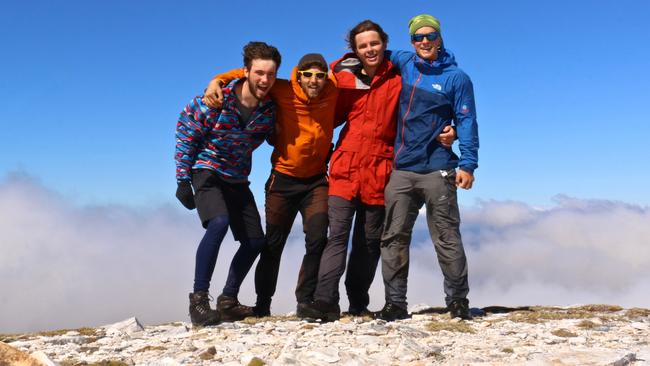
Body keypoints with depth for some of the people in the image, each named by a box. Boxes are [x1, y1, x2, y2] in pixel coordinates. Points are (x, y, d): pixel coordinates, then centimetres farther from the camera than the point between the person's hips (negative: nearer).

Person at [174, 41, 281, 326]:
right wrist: (183, 181, -11)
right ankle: (198, 300, -22)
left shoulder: (269, 109, -6)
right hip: (207, 171, -6)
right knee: (219, 223, -30)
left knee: (255, 241, 3)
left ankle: (228, 301, 19)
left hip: (238, 179, 6)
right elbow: (185, 137, -11)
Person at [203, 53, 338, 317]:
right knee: (273, 245, 6)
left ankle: (305, 301, 0)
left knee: (317, 240, -13)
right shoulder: (284, 92, -10)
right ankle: (262, 305, 19)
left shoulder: (332, 94, -6)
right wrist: (217, 81, -10)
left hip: (316, 181, 1)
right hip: (283, 179, -1)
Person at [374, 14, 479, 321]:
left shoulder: (456, 77, 1)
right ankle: (395, 303, 9)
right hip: (401, 170, 4)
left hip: (437, 171, -4)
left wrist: (467, 164, -12)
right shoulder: (404, 63, 11)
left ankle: (458, 301, 10)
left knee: (446, 238, -1)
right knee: (393, 237, 2)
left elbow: (466, 122, -3)